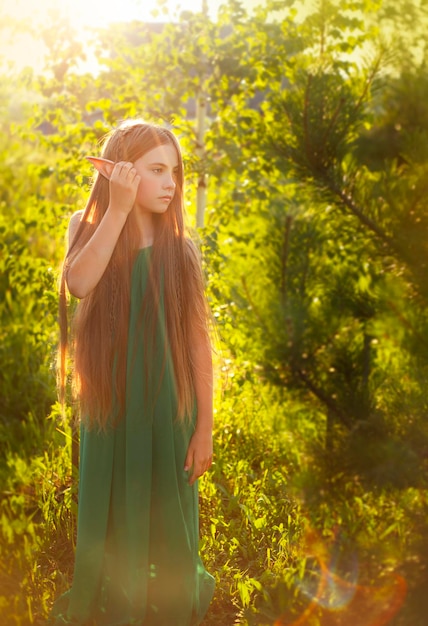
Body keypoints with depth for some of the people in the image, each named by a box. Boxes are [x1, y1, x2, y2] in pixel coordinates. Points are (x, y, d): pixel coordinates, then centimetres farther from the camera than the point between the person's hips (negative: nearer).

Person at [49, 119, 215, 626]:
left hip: (168, 410, -1)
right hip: (108, 410, 1)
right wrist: (118, 208, -28)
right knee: (108, 527, 13)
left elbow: (199, 342, -5)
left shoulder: (178, 250, -5)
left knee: (167, 527, 9)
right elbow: (78, 283, -26)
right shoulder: (89, 232, -3)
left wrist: (204, 429, -7)